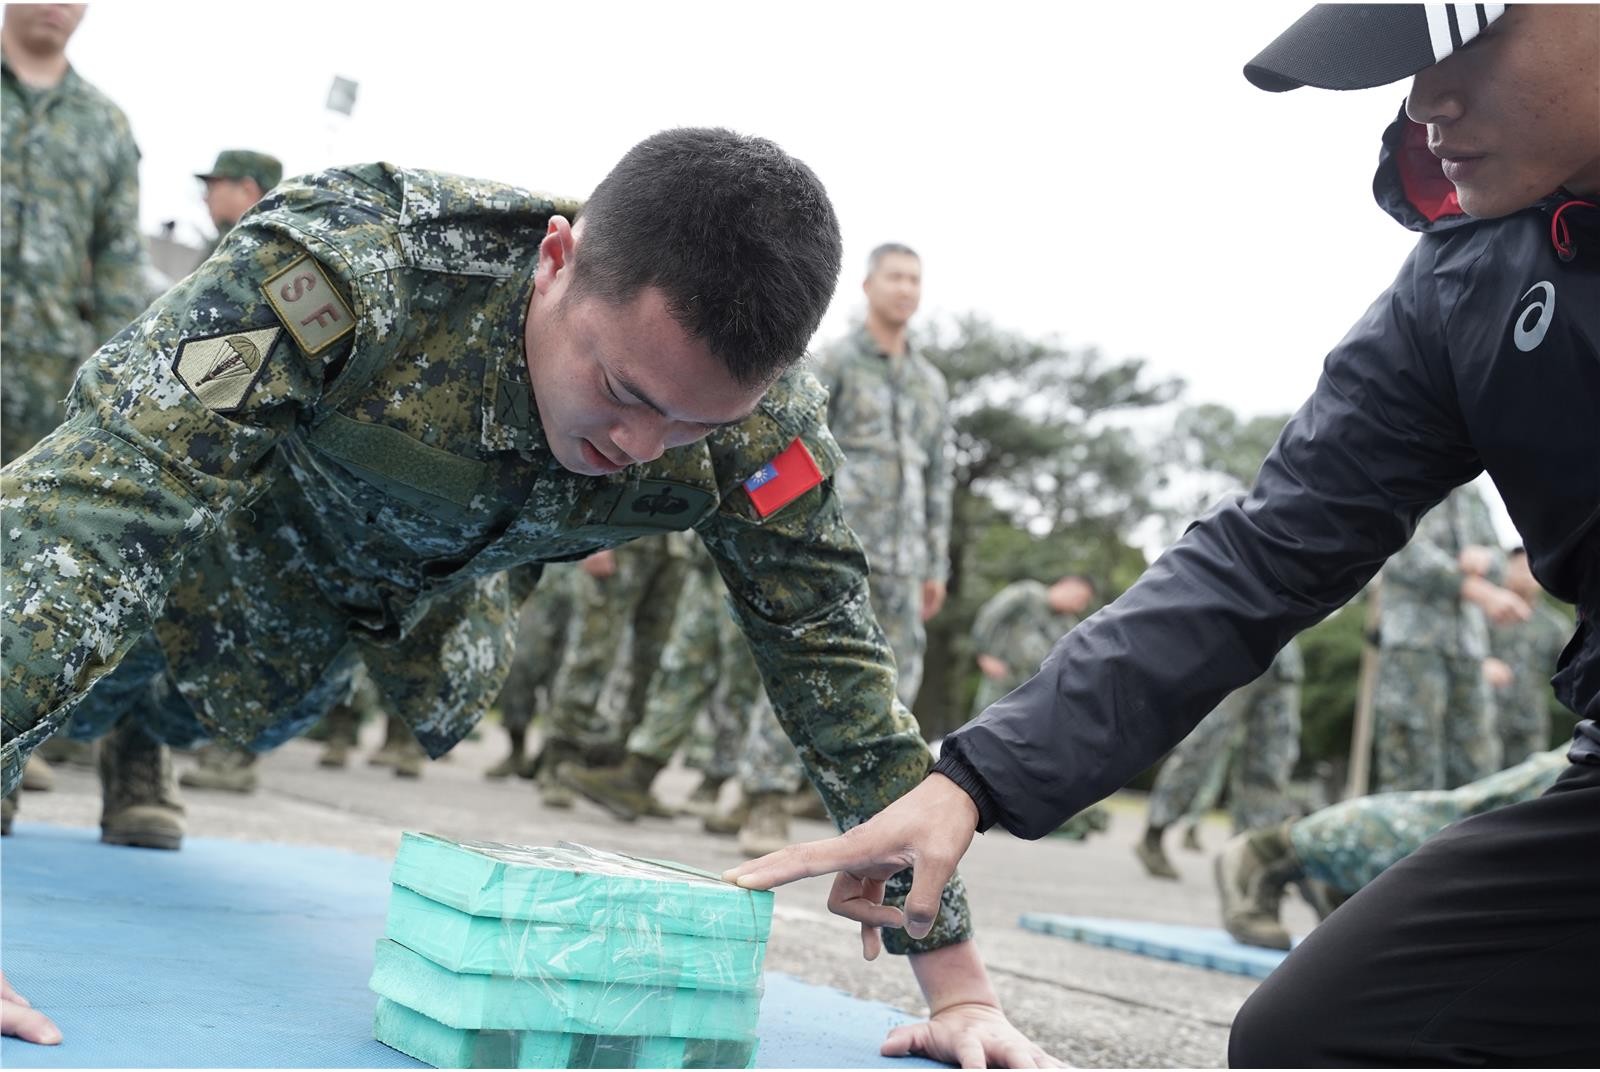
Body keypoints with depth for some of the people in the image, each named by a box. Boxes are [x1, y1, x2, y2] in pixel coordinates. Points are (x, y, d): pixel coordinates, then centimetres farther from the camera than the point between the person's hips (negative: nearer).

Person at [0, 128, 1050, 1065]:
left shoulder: (764, 426, -35)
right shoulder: (347, 265, -48)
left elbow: (837, 665, -26)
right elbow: (92, 515, -54)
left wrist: (961, 987, -26)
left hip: (445, 583, 3)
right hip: (257, 514, -2)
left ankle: (132, 743, 49)